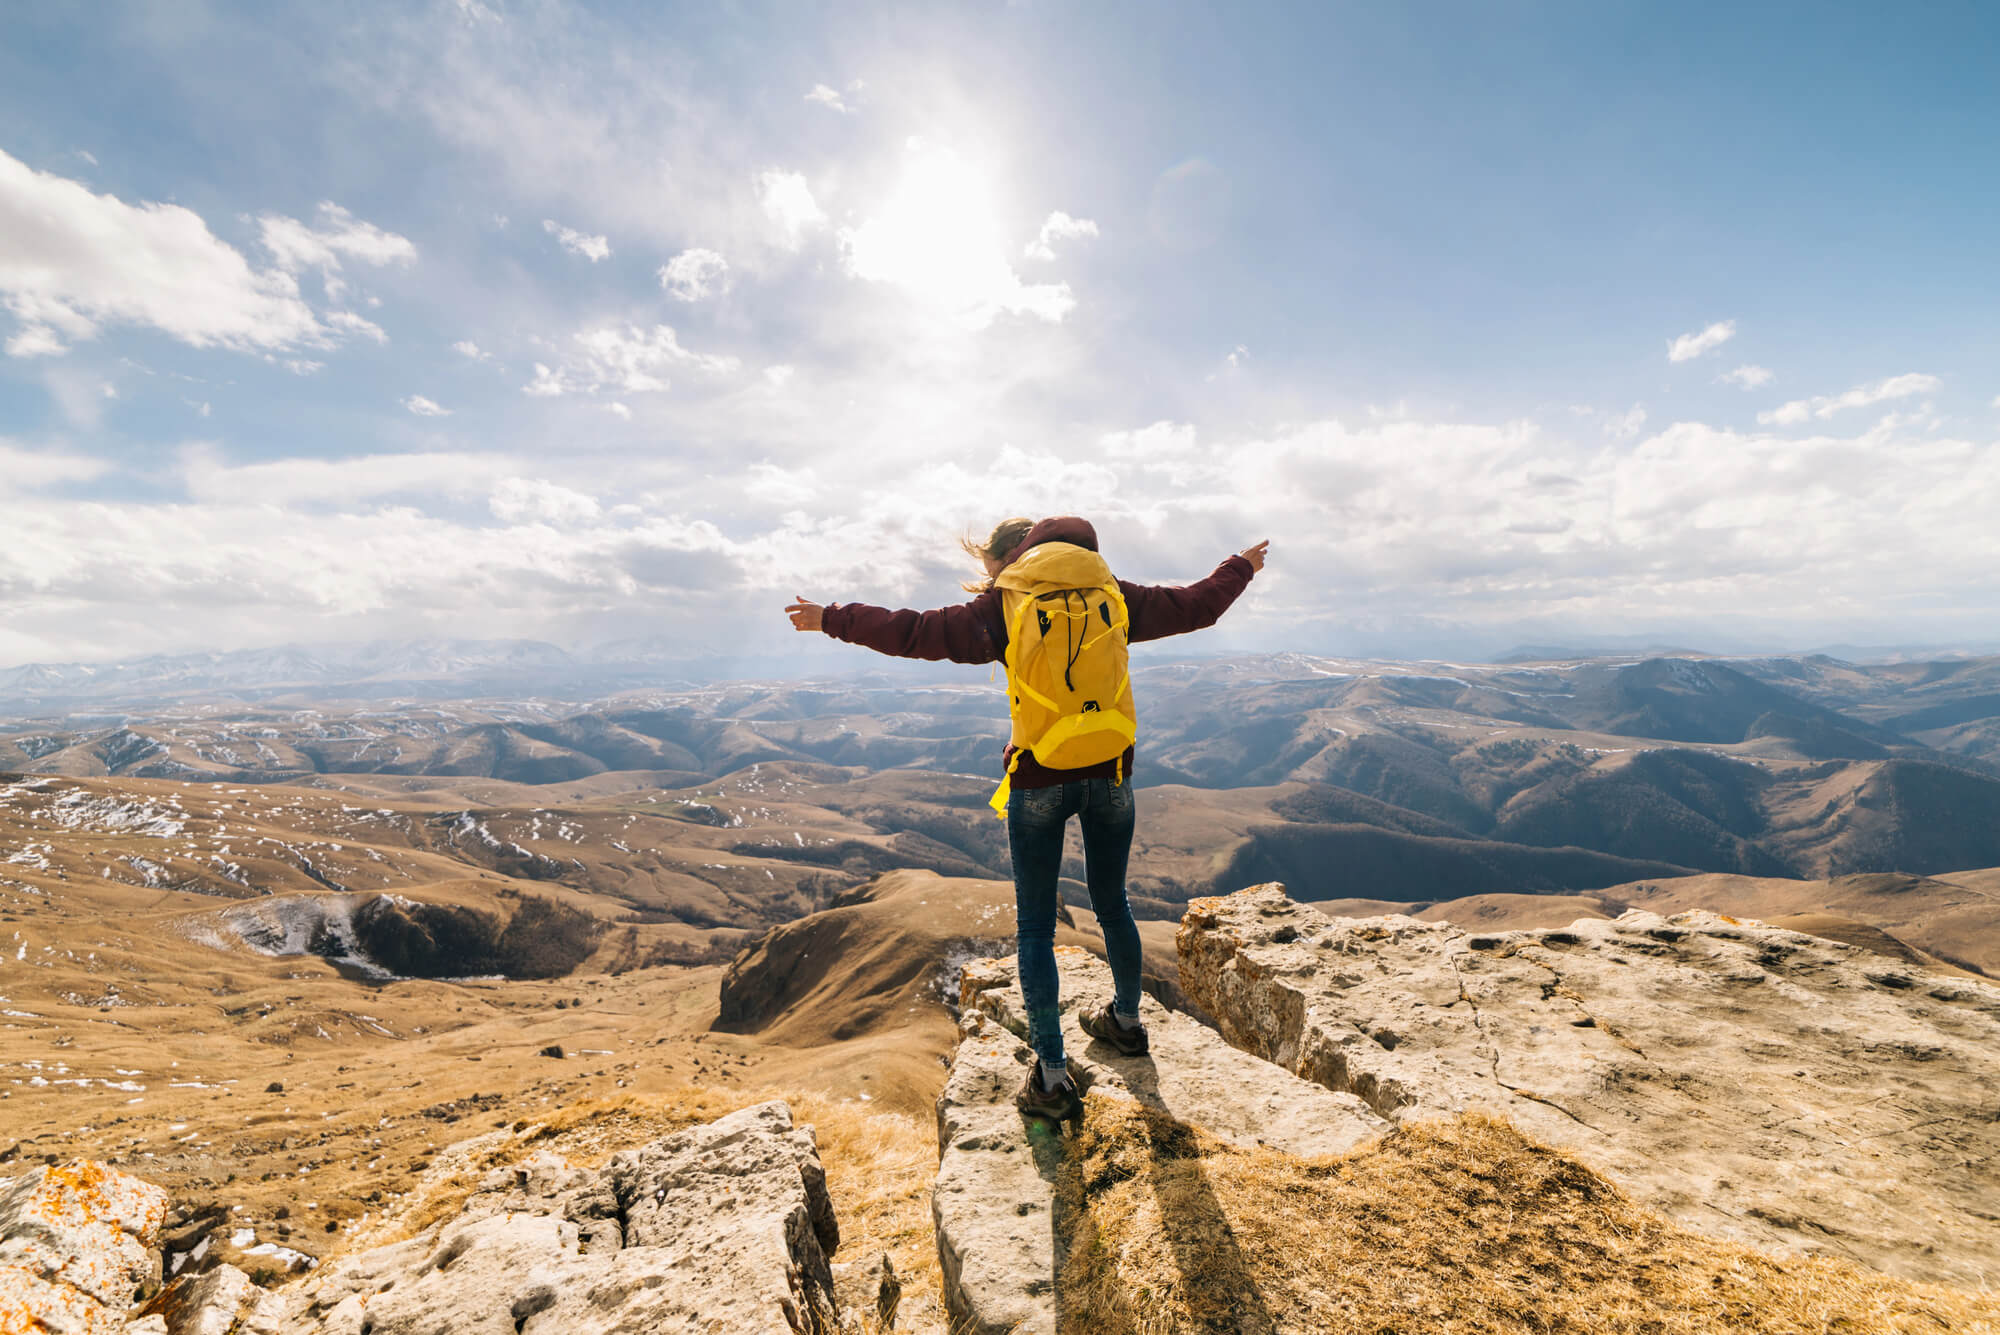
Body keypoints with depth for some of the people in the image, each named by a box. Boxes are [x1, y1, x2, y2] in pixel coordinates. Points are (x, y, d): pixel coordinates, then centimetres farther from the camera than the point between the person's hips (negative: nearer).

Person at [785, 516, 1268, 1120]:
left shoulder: (1001, 611, -6)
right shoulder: (1113, 598, 4)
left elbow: (913, 632, -5)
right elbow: (1197, 605, 14)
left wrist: (830, 618, 6)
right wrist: (1241, 567, 34)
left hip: (1039, 781, -4)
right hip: (1110, 774, 4)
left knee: (1035, 927, 9)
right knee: (1112, 906, 23)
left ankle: (1053, 1075, 15)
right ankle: (1126, 1020, 44)